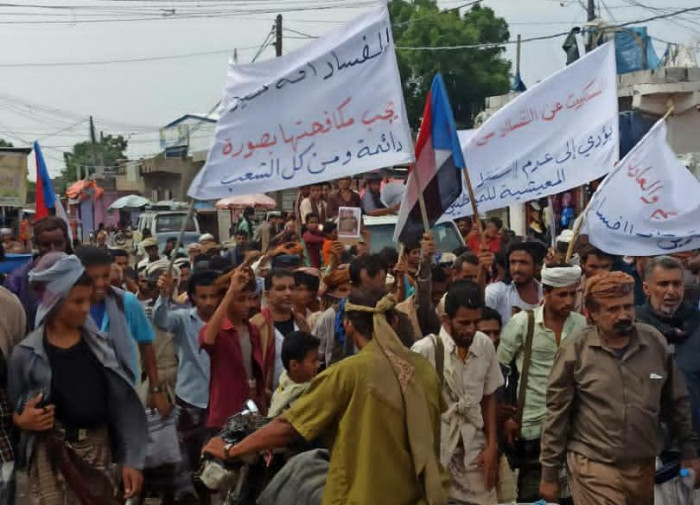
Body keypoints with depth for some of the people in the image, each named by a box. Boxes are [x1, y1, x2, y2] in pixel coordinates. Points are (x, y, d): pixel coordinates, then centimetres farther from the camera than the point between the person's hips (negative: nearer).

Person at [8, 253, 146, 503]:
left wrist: (130, 459, -3)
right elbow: (14, 412, 2)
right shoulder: (26, 353, -7)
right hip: (52, 455, -3)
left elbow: (121, 402, 1)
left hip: (99, 448, 3)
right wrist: (21, 420, -21)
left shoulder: (97, 344, 2)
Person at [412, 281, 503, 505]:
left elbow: (488, 397, 11)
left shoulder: (485, 346, -1)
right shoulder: (425, 350, -15)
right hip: (433, 453, -4)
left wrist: (492, 445, 6)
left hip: (474, 453, 4)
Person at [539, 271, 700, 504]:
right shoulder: (575, 350, -9)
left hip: (645, 467, 3)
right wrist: (549, 473, -3)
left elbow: (677, 402, 10)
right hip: (594, 470, -3)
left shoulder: (655, 342, -1)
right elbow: (557, 413, -4)